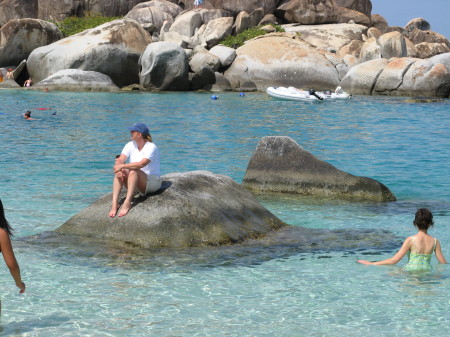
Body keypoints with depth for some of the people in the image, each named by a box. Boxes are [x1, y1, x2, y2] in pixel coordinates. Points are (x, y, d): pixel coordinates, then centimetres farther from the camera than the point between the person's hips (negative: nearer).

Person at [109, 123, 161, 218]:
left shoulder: (151, 147, -14)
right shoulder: (130, 145, 6)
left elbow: (141, 164, -30)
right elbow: (119, 160, -6)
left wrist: (122, 166, -33)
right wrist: (119, 169, -29)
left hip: (152, 182, -6)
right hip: (135, 186, 6)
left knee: (133, 171, -34)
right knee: (119, 172, -22)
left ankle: (127, 203, -45)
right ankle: (114, 202, -37)